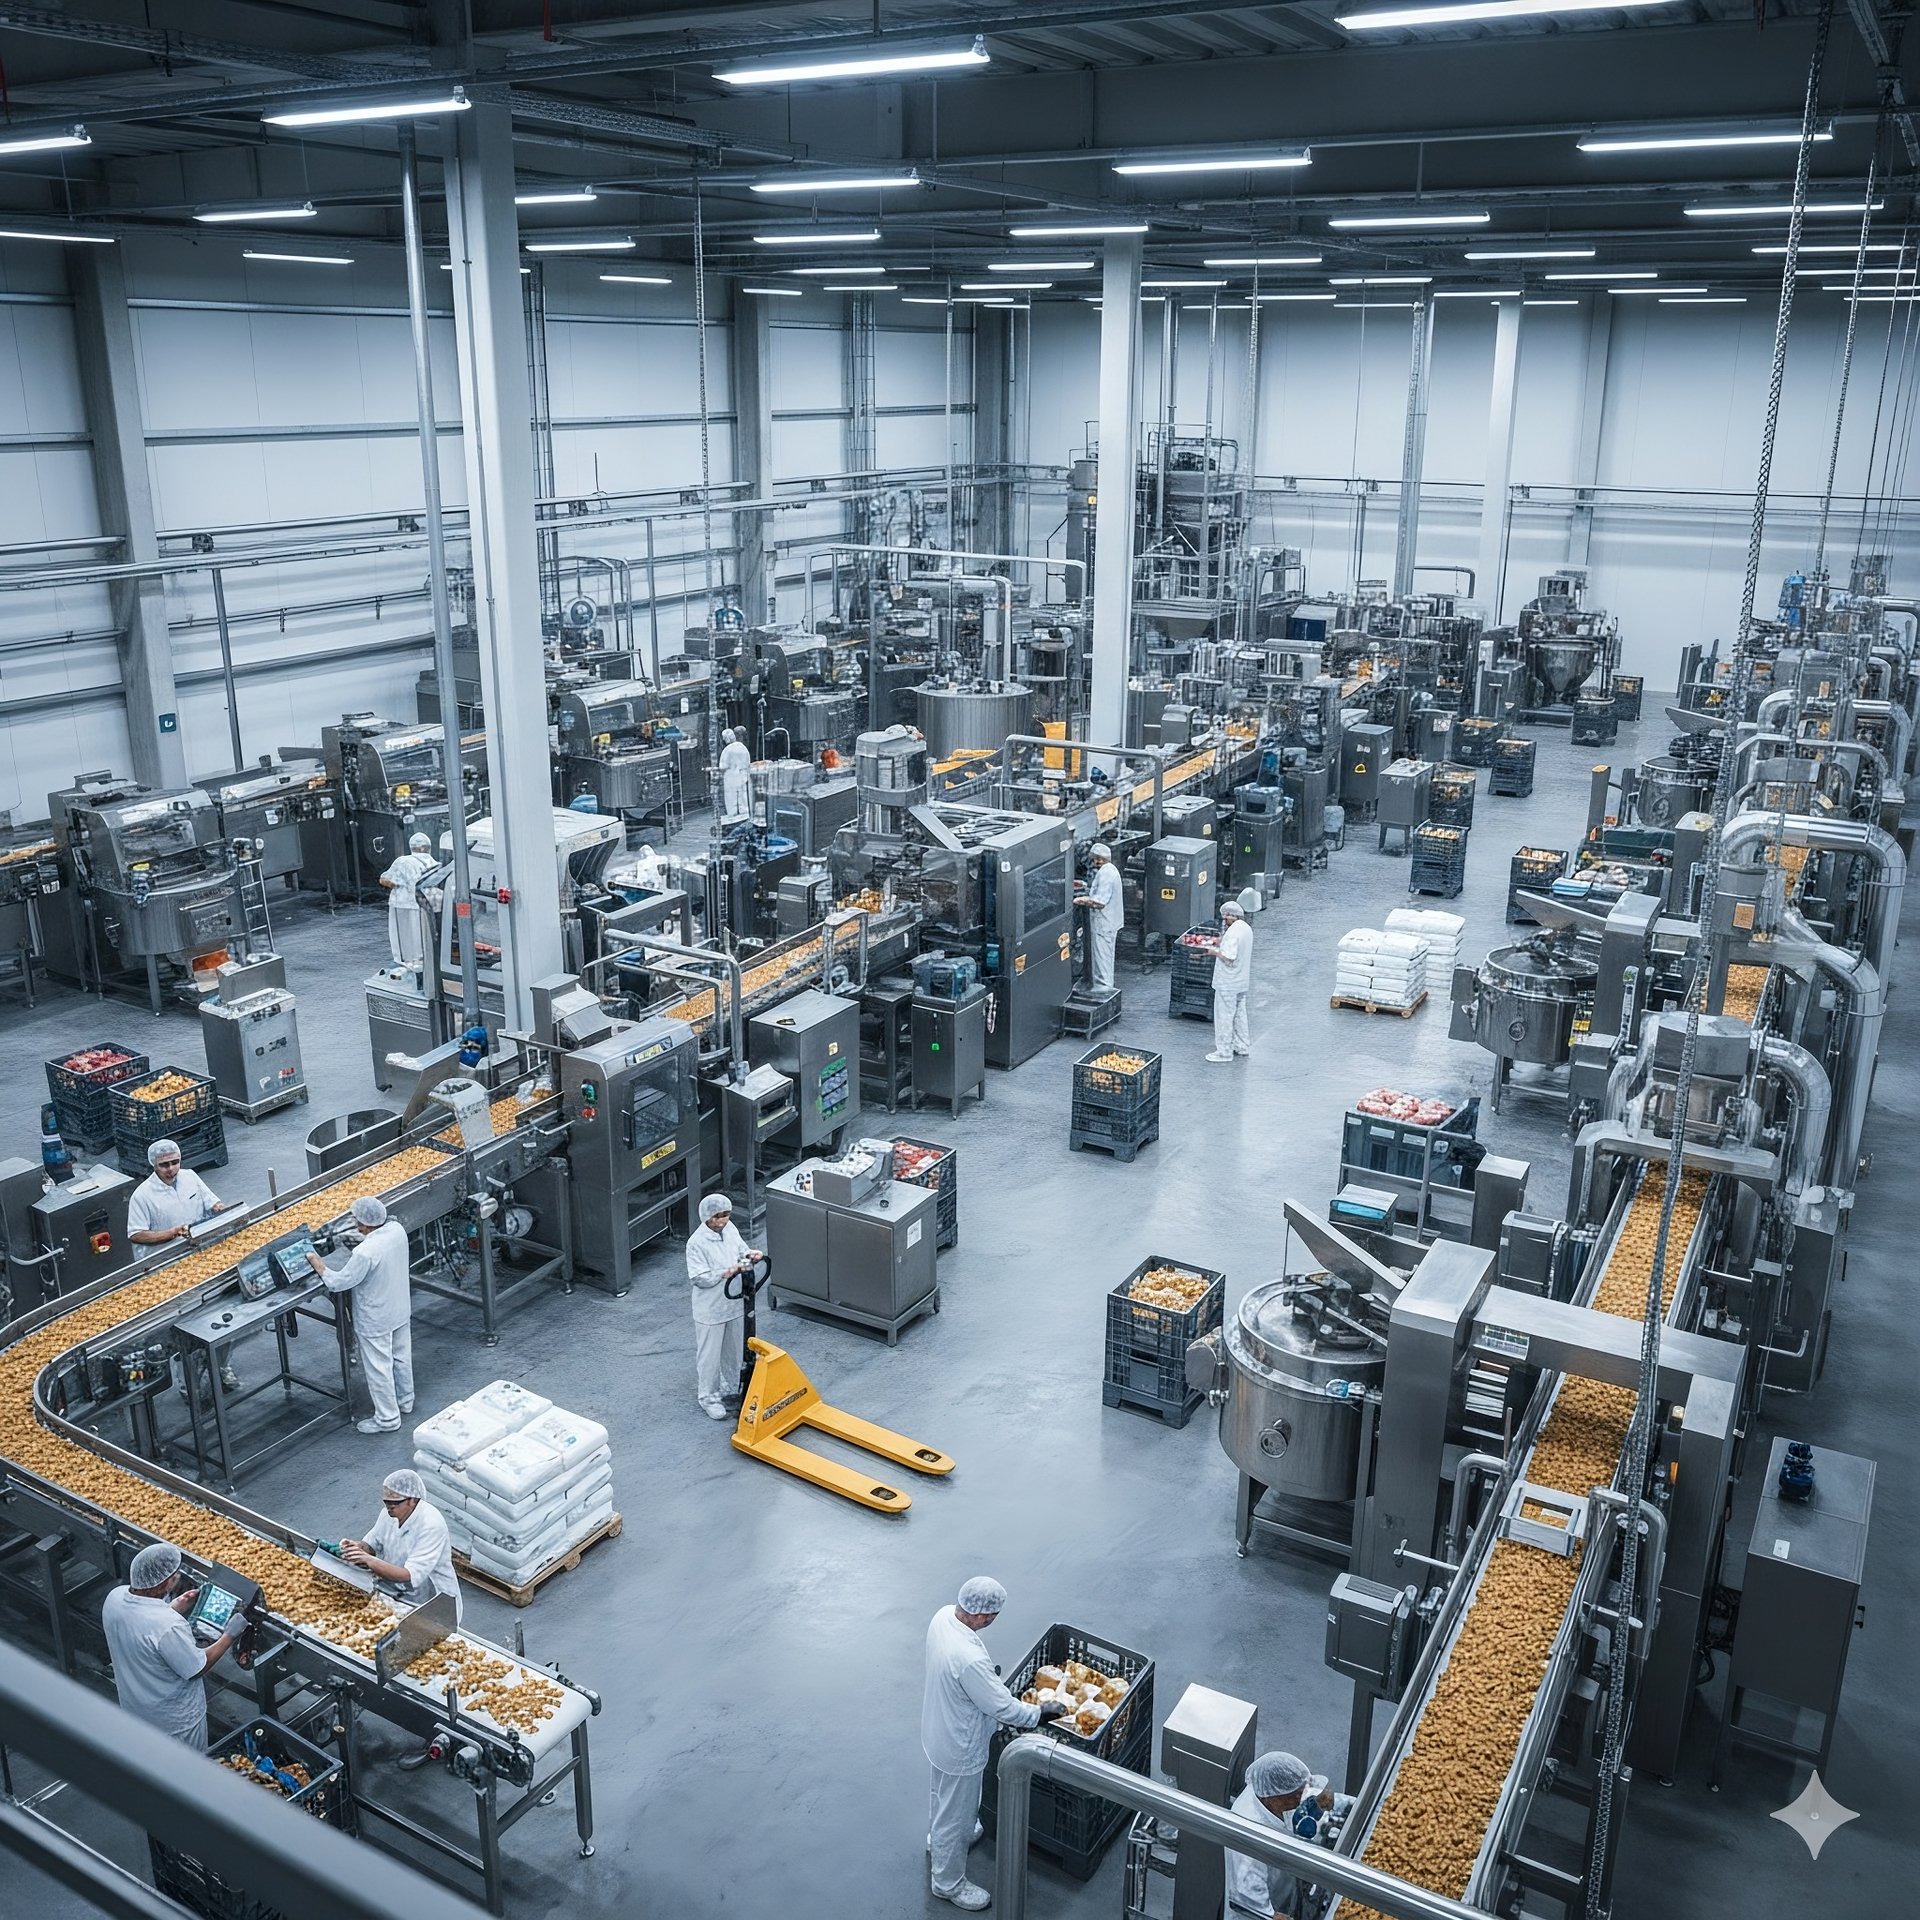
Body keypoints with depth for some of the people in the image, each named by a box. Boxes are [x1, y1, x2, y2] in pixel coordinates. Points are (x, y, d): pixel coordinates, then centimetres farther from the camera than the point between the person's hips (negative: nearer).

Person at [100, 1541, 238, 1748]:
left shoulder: (114, 1598, -18)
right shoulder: (168, 1627, -40)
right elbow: (197, 1668, -24)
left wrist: (171, 1609, -2)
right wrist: (230, 1635, -14)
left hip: (133, 1706, 7)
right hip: (174, 1719, -7)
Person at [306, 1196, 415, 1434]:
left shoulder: (365, 1253, -34)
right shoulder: (397, 1230, -13)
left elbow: (338, 1283, -22)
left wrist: (316, 1263, -10)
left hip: (376, 1321, -8)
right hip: (401, 1311, 8)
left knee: (378, 1368, 10)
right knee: (401, 1356, 25)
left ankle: (387, 1419, 24)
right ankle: (405, 1401, 44)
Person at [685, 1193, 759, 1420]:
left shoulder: (730, 1229, -4)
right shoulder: (697, 1243, -24)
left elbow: (741, 1249, 12)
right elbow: (699, 1278, -23)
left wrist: (750, 1255, -10)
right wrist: (727, 1273, -32)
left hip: (734, 1303, 7)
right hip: (710, 1309, -7)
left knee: (734, 1350, 20)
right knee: (710, 1354, 7)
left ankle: (726, 1388, 40)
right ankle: (709, 1397, 24)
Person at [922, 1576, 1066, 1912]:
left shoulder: (943, 1616, -16)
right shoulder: (969, 1659, -43)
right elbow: (1003, 1707, -28)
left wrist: (988, 1677, 12)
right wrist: (1040, 1714, -14)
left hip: (939, 1730, 9)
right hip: (959, 1746, -9)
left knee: (943, 1793, 35)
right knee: (956, 1814, 17)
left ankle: (938, 1843, 61)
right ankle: (948, 1883, 40)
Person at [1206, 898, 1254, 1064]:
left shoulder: (1232, 932, -23)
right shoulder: (1247, 929, 7)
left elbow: (1228, 958, -26)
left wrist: (1215, 952, -11)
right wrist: (1222, 943, 7)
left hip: (1228, 982, -9)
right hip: (1242, 980, 9)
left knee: (1224, 1015, 0)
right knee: (1239, 1013, 19)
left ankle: (1224, 1051, 6)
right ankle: (1242, 1047, 27)